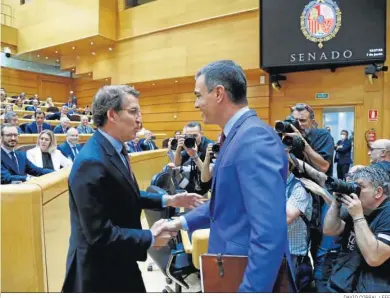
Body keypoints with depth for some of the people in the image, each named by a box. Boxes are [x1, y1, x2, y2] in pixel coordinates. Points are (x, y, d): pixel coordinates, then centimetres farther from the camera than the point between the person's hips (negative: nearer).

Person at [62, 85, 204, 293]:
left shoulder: (115, 150, 1)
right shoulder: (92, 162, -28)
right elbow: (100, 234, -29)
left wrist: (167, 200, 2)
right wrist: (150, 239, -20)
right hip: (99, 271, -8)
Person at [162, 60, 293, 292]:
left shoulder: (255, 138, -25)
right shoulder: (238, 135, 6)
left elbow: (270, 232, -30)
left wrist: (251, 289, -24)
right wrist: (182, 222, 13)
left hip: (252, 274, -9)